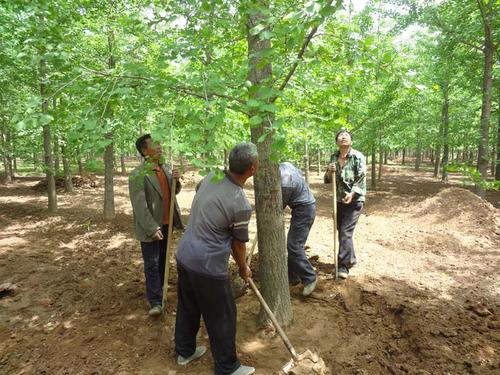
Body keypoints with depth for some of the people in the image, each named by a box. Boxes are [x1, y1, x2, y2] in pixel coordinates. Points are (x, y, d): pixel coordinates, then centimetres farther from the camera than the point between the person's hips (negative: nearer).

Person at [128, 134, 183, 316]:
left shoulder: (166, 168, 3)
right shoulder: (138, 175, -19)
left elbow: (174, 192, 13)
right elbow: (139, 205, -20)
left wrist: (176, 180, -9)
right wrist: (152, 228, -22)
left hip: (166, 223, 7)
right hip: (151, 227, -7)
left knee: (163, 260, 20)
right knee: (152, 264, 3)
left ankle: (160, 288, 39)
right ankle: (155, 301, 12)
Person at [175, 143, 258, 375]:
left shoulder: (211, 176, -4)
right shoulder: (241, 205, -22)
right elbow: (238, 243, -7)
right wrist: (243, 268, 11)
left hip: (184, 254, 8)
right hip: (208, 266, -8)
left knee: (187, 307, 25)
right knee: (222, 317, 12)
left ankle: (184, 351, 46)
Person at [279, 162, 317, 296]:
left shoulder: (284, 183, -29)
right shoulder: (284, 165, -3)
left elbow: (280, 206, -13)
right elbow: (299, 172, 18)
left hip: (304, 210, -10)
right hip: (305, 206, 10)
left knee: (293, 245, -10)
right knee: (293, 244, 13)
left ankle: (309, 278, 2)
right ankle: (293, 276, 23)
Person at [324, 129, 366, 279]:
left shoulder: (358, 157, -12)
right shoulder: (334, 157, 2)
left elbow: (361, 179, -15)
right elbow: (327, 180, 4)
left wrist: (352, 194, -31)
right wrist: (329, 171, -18)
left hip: (354, 201, -5)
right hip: (339, 200, 6)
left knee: (345, 232, -9)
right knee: (341, 231, 13)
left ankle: (343, 266, 1)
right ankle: (351, 258, 34)